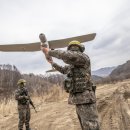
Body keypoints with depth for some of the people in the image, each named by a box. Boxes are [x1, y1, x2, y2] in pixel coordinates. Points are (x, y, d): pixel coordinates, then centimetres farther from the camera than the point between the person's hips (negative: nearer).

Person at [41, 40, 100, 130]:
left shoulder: (83, 57, -9)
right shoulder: (72, 65, 20)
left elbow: (66, 55, -26)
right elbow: (63, 70, 40)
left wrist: (49, 52, -14)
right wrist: (52, 62, 38)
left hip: (86, 99, -10)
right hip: (78, 99, 10)